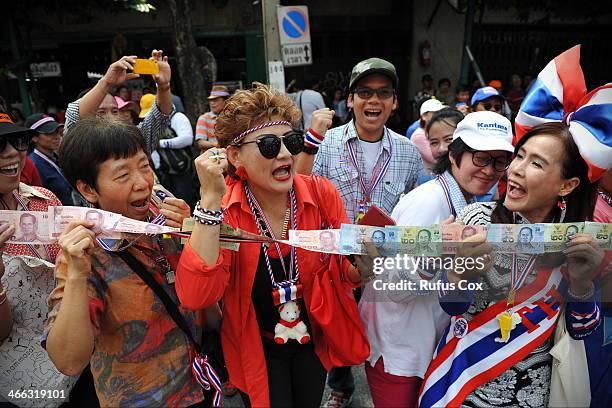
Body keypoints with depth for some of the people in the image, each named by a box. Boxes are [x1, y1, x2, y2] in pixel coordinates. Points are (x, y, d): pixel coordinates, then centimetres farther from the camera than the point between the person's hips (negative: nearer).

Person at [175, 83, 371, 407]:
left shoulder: (322, 194, -17)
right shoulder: (222, 209, -21)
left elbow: (345, 273, -6)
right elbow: (195, 296, -34)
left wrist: (360, 266, -30)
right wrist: (211, 199, -37)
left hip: (315, 340, 3)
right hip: (256, 349, -2)